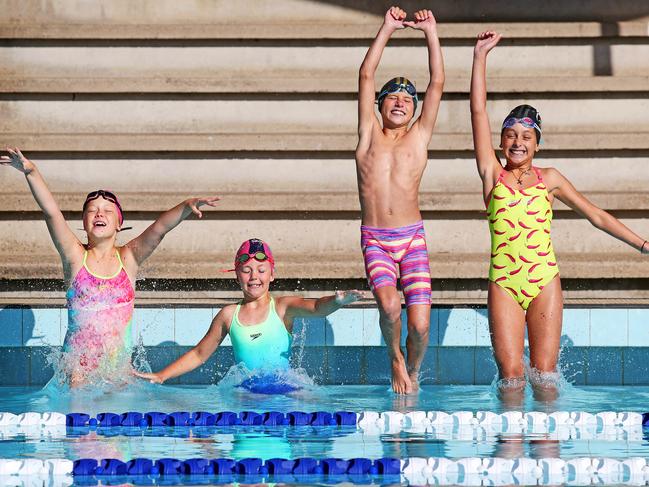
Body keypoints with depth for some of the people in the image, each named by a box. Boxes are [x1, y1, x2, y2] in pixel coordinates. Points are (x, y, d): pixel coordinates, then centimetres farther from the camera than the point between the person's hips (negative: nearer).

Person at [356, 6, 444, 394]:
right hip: (375, 241, -1)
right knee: (389, 304, -26)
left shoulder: (419, 137, 11)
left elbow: (438, 82, 6)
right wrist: (387, 30, 3)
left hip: (413, 239, 1)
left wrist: (431, 32, 3)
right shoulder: (370, 135, 11)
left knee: (420, 324, -11)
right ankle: (396, 361, 3)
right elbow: (366, 76, 5)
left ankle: (412, 374, 18)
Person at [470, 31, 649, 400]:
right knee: (511, 375, -6)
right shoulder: (493, 175, 7)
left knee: (544, 375, -2)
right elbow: (479, 111, 4)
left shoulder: (549, 179, 11)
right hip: (503, 283, -1)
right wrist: (480, 56, 1)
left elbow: (595, 214, 16)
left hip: (545, 282, 1)